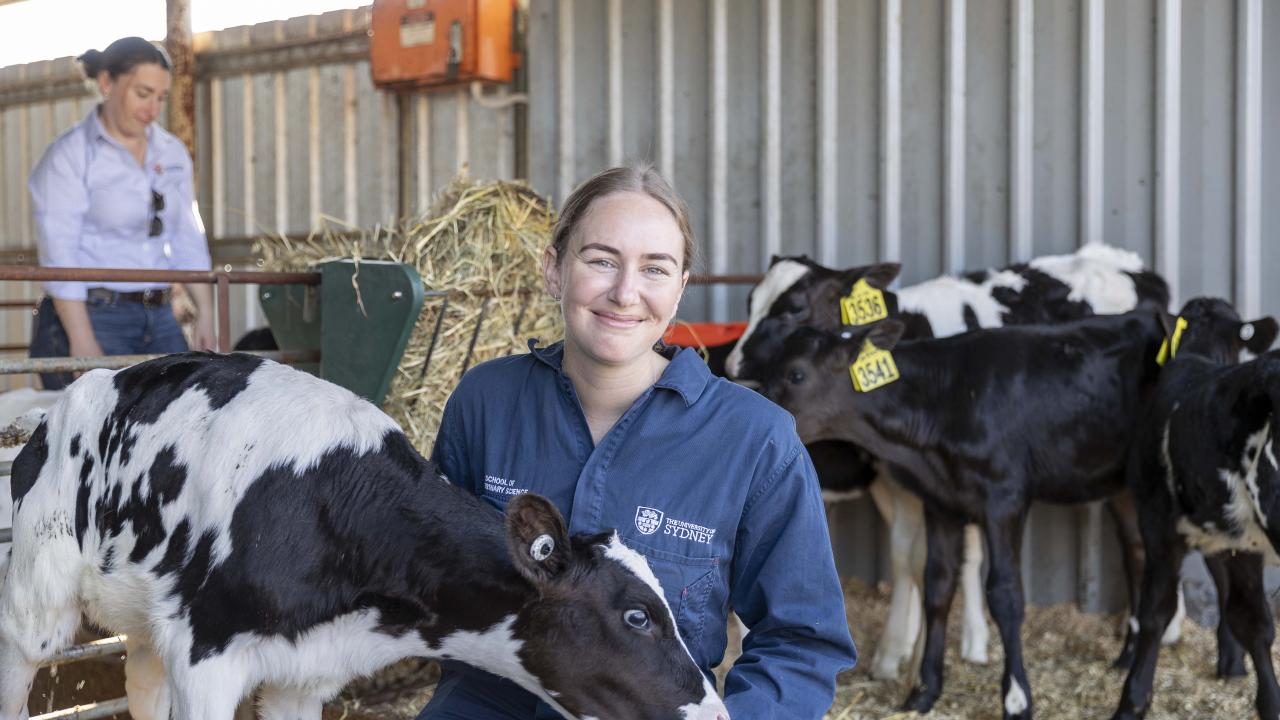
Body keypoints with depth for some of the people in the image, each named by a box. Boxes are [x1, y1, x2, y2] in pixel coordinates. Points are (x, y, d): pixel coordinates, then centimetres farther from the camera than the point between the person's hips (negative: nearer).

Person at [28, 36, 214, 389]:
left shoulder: (173, 154, 13)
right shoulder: (69, 157, -5)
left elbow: (187, 241, 16)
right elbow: (59, 257, -11)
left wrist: (205, 313, 6)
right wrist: (83, 343, -17)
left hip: (158, 319, 6)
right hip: (92, 317, -6)